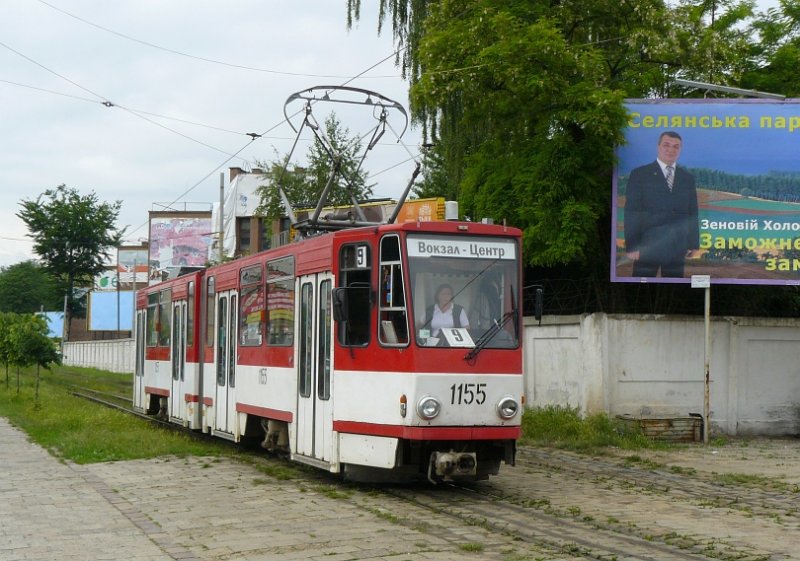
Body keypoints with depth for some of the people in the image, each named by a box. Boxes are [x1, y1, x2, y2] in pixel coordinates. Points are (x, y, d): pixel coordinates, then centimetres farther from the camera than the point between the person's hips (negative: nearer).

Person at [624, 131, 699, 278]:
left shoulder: (688, 178, 13)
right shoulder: (639, 174, 1)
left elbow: (693, 215, 13)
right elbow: (631, 213, -4)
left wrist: (693, 245, 5)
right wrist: (631, 246, -11)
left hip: (678, 249, 4)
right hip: (647, 247, -4)